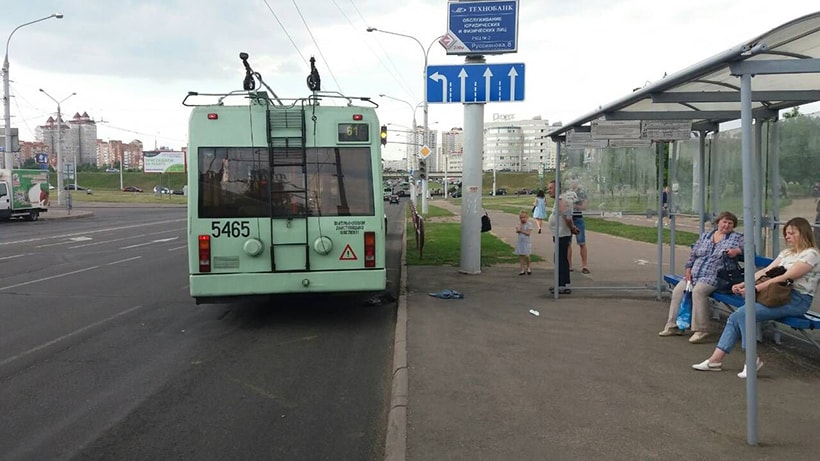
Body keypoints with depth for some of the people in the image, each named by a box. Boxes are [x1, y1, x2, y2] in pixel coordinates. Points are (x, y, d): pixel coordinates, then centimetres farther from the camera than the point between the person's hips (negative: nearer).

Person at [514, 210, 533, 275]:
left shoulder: (529, 224, -6)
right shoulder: (519, 224, 6)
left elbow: (528, 233, -14)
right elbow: (517, 231, -9)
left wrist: (521, 231, -14)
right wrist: (519, 224, -13)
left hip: (526, 242, -4)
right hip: (520, 242, 4)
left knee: (526, 256, -6)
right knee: (520, 256, 3)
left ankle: (528, 268, 18)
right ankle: (522, 270, 9)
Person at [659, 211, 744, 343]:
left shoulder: (737, 238, 9)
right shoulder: (705, 236, 21)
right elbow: (693, 254, 21)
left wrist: (737, 251, -23)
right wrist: (688, 269, 8)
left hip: (714, 277, -6)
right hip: (695, 275, 6)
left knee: (698, 291, -32)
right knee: (678, 291, -11)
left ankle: (701, 330, -28)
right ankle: (674, 326, -1)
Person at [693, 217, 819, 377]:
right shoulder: (787, 253, 21)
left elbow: (786, 277, -17)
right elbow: (766, 271, 11)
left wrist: (755, 288, -21)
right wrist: (743, 284, -5)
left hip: (797, 300, -8)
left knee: (745, 313, -26)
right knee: (735, 317, -10)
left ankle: (752, 360, -16)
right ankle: (715, 360, -11)